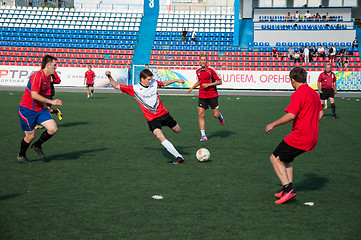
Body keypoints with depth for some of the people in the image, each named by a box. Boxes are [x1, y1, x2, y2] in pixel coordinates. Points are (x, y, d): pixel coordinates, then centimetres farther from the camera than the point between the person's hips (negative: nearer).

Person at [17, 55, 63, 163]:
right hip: (27, 109, -8)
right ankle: (21, 155, 28)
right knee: (30, 136, 1)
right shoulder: (37, 76, -21)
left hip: (40, 109, 8)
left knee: (53, 128, -8)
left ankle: (37, 145, 16)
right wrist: (51, 102, -27)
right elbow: (34, 95, -28)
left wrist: (46, 106, 25)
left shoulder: (47, 77, 9)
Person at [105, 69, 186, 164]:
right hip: (152, 119, -4)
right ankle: (179, 157, -23)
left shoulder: (154, 83, 0)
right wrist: (109, 77, -20)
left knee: (177, 130, 17)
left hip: (163, 113, 4)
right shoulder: (134, 89, -10)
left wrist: (176, 80, 29)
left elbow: (164, 83, 22)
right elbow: (116, 86, -7)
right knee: (159, 136, -27)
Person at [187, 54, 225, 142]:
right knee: (200, 114, -10)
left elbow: (220, 81, -9)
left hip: (212, 95, -4)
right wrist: (191, 88, 20)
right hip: (202, 95, 4)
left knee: (216, 115, -2)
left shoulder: (211, 70, -10)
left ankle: (220, 117, 39)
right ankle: (203, 136, -6)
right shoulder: (198, 71, 7)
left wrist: (208, 84, -16)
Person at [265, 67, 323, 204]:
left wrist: (273, 125, -13)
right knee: (286, 159, 22)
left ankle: (288, 188, -10)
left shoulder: (298, 94, -15)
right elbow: (320, 113, 24)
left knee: (275, 158, -1)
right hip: (312, 138, 9)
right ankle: (288, 189, 16)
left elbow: (291, 115, -24)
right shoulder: (313, 93, 14)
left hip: (299, 137, -9)